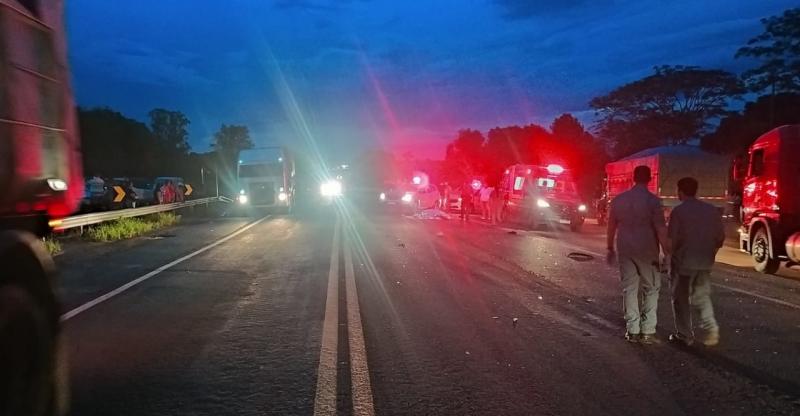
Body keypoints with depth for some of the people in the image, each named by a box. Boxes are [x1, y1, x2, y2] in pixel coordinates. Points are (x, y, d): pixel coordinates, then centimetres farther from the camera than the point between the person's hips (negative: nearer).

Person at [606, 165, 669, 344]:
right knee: (651, 289, 8)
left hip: (625, 250, 4)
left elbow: (611, 226, 9)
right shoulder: (653, 200, -10)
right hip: (647, 251, -3)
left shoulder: (619, 200, 3)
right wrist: (667, 252, -7)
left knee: (629, 288, 9)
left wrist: (611, 248, 20)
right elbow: (661, 229, -13)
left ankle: (632, 331, 12)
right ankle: (647, 331, 7)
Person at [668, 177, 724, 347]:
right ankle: (711, 328, -1)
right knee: (702, 296, 17)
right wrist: (710, 252, 20)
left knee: (681, 298, 9)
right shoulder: (711, 210, 3)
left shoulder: (678, 211, -12)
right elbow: (720, 236, 7)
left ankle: (684, 335, 15)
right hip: (705, 262, 5)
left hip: (683, 261, -5)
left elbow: (672, 239, -15)